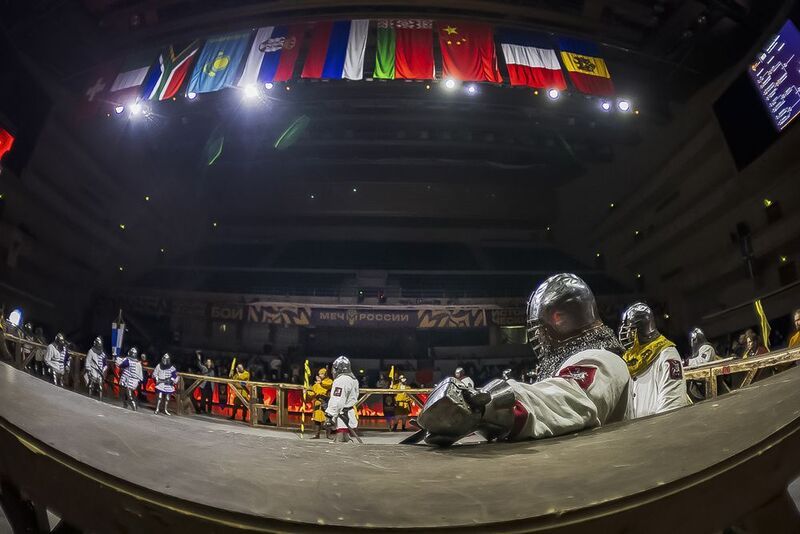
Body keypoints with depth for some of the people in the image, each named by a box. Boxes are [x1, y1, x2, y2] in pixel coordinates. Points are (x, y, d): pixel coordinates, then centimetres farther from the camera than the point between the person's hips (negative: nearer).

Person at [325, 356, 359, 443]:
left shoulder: (341, 380, -16)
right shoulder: (353, 379, 16)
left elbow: (336, 401, -23)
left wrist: (329, 416, -21)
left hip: (343, 418, -11)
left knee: (339, 442, -13)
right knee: (345, 440, 18)